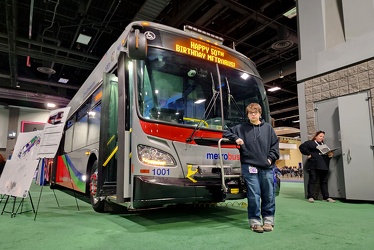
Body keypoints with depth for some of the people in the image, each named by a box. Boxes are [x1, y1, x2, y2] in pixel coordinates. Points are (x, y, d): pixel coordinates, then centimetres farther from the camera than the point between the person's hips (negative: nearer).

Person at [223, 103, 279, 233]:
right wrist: (236, 138, -4)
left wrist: (271, 158, 0)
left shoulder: (268, 127, 10)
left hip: (267, 167, 2)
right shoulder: (241, 128, 7)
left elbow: (275, 144, 11)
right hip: (250, 167, -2)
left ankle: (268, 221, 21)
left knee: (269, 196, 7)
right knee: (254, 196, 0)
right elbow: (226, 132, 13)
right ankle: (255, 222, 12)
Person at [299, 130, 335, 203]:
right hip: (313, 165, -6)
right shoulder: (310, 143, 3)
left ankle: (326, 197, 15)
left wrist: (330, 155, 3)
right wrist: (308, 154, -12)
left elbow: (328, 153, 26)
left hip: (324, 166, 6)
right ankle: (310, 197, -1)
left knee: (324, 181, 8)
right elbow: (301, 147, -11)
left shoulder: (324, 145, 25)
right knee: (312, 180, -4)